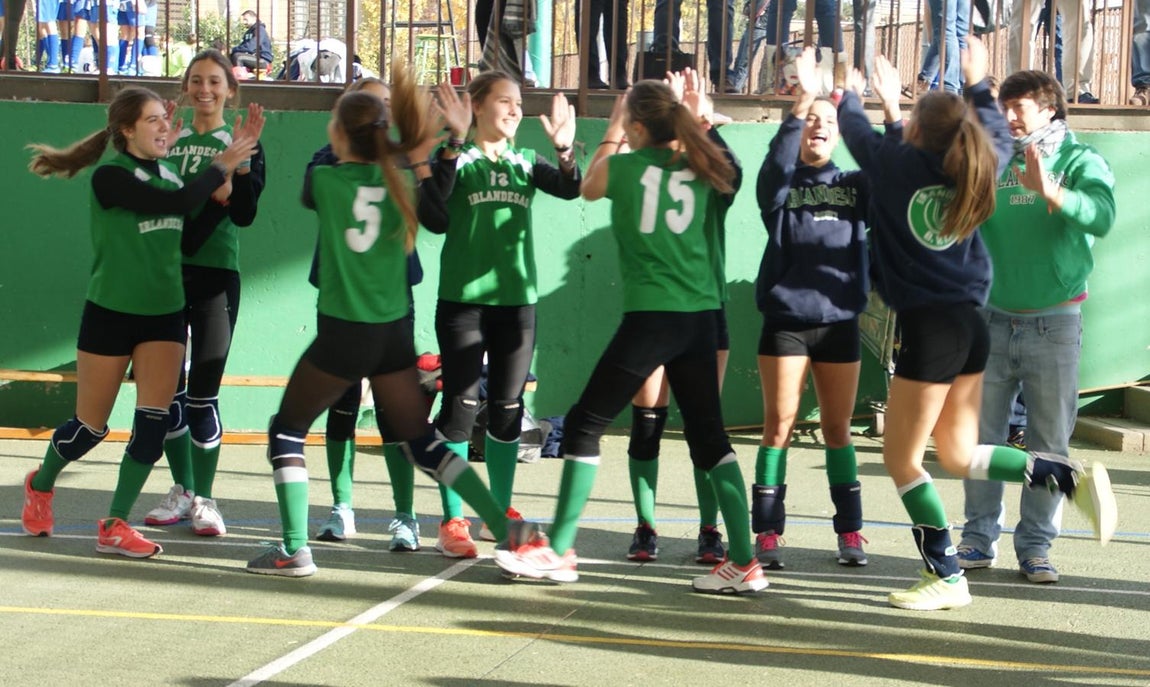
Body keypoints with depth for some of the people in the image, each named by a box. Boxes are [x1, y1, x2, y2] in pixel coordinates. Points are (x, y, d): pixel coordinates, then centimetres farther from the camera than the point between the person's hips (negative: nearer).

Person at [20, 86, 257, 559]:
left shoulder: (168, 174, 6)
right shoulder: (110, 176, -16)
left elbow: (188, 236, 4)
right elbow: (179, 202, -26)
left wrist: (226, 190, -4)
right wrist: (220, 167, -15)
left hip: (164, 314, 5)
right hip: (111, 314, -5)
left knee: (153, 420, -8)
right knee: (91, 427, 7)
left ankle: (115, 526, 0)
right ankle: (40, 485, 37)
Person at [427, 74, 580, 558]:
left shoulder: (525, 163, 10)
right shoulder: (457, 158, -1)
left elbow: (569, 189, -7)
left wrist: (564, 147, -24)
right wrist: (456, 140, -31)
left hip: (517, 301, 4)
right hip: (463, 300, -4)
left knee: (507, 410, 9)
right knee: (461, 406, -5)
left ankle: (500, 513, 22)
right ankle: (452, 522, 0)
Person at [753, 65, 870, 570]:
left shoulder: (855, 186, 8)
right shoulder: (781, 185, 2)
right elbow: (776, 169, -22)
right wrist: (800, 104, -32)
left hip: (840, 321, 2)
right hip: (786, 319, -2)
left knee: (838, 429, 9)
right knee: (779, 425, -1)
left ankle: (850, 531, 15)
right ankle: (767, 532, 3)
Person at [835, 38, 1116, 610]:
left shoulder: (897, 165, -9)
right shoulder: (978, 170, 4)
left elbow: (856, 130, 10)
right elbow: (998, 134, 28)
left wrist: (852, 96, 32)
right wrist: (977, 84, 42)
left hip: (929, 327, -7)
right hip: (971, 324, 7)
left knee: (901, 458, 4)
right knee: (960, 456, 18)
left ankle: (945, 576, 4)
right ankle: (1073, 477, 4)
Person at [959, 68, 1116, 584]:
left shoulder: (1079, 162, -4)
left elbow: (1102, 216, -22)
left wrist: (1050, 191, -38)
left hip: (1054, 323, -3)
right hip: (992, 319, 3)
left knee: (1049, 440, 2)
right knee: (981, 435, 4)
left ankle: (1035, 545, 10)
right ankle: (980, 537, 14)